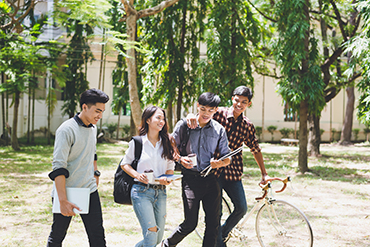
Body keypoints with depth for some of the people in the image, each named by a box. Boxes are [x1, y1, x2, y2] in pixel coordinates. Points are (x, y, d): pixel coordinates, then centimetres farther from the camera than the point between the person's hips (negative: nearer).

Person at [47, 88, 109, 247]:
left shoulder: (92, 128, 8)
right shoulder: (66, 130, -16)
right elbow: (58, 167, -21)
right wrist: (63, 201, -26)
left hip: (89, 190, 6)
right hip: (66, 192, -6)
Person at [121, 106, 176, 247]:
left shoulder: (166, 143, 9)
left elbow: (170, 168, 14)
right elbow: (124, 164, 7)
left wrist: (167, 178, -8)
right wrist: (137, 175, -11)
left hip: (160, 192, 5)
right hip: (141, 191, -4)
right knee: (151, 235, -17)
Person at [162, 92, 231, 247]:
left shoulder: (219, 130, 7)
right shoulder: (184, 125, 1)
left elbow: (227, 157, 8)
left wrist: (220, 163, -15)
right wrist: (180, 159, -13)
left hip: (211, 179, 3)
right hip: (190, 178, -3)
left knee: (213, 223, 3)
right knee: (190, 223, -4)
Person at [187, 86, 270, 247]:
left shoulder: (248, 126, 7)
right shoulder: (219, 114, -4)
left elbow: (255, 149, 16)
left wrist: (264, 174, 16)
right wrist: (191, 116, -38)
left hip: (233, 172, 4)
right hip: (213, 170, -3)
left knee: (241, 208, -1)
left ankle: (223, 234, 25)